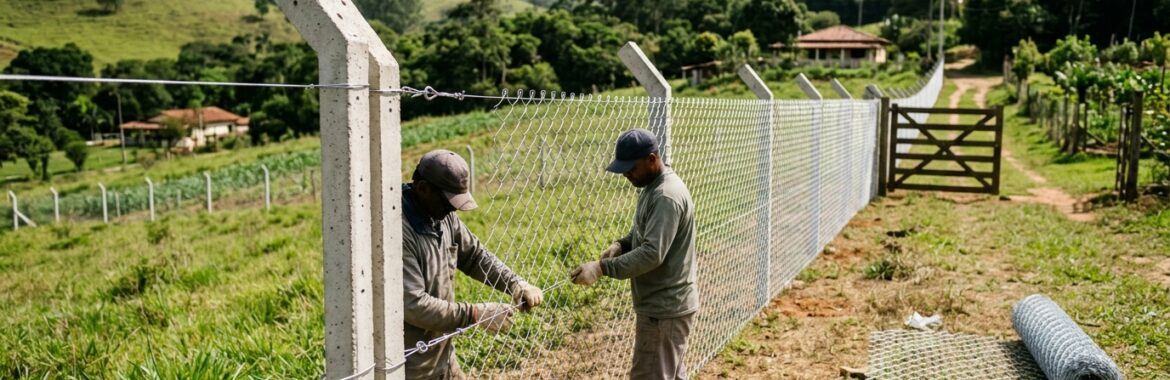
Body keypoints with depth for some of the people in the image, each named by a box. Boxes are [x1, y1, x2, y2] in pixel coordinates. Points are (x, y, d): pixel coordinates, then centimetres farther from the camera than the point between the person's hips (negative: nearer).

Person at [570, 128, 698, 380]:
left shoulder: (667, 196, -23)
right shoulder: (653, 187, 10)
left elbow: (652, 253, -30)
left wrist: (603, 267, -30)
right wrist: (622, 245, 3)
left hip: (663, 308, -10)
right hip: (666, 303, 10)